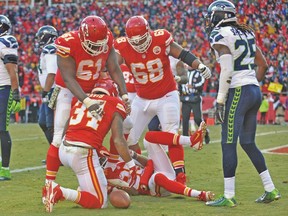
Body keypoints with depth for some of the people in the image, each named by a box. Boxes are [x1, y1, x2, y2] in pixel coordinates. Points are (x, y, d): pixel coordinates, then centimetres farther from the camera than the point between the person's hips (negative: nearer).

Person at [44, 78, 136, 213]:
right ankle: (60, 192, -17)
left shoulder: (80, 100, 18)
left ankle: (82, 191, 19)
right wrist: (131, 165, 5)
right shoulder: (114, 105, 5)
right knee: (100, 203, 2)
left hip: (63, 151, 7)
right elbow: (118, 140, -3)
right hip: (83, 155, -7)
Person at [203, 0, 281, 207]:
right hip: (255, 91, 8)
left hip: (238, 91, -8)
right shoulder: (246, 33, 16)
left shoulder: (220, 36, -8)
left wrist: (220, 101, -14)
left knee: (228, 144, -4)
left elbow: (227, 71, -17)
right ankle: (271, 190, 17)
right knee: (248, 143, 16)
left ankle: (229, 196, -5)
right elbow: (263, 64, 19)